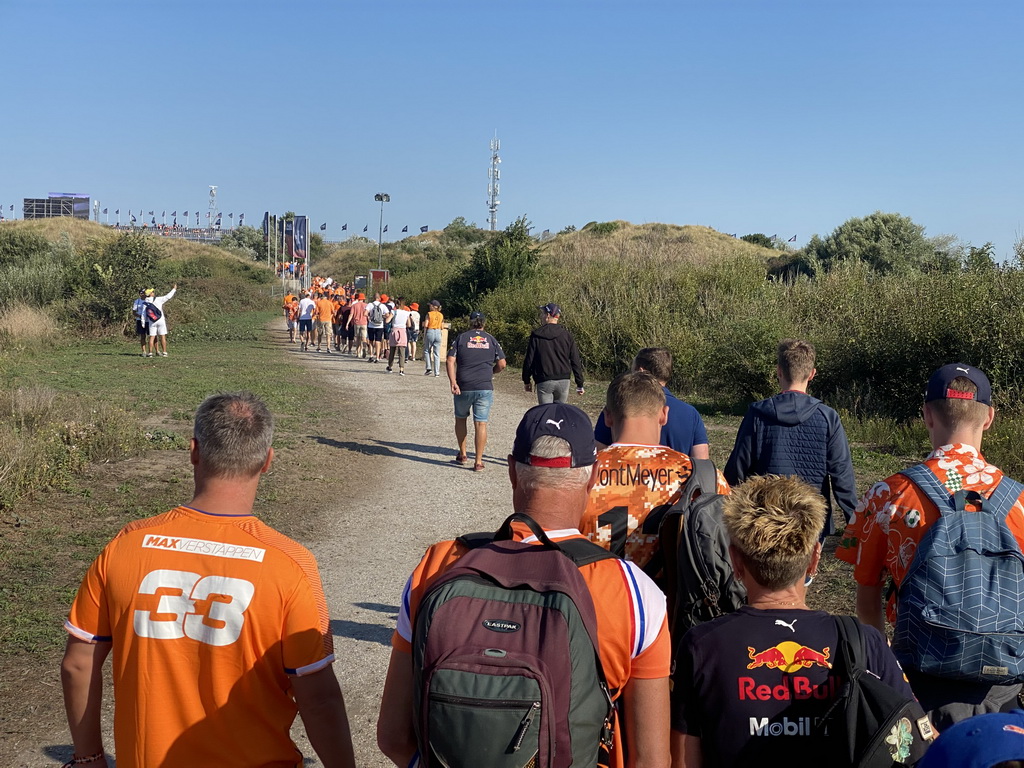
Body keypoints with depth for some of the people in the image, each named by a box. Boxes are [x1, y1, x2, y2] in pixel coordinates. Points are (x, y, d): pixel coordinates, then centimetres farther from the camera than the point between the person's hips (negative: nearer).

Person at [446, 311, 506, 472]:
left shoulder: (461, 338, 3)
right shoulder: (491, 340, 7)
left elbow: (450, 361, -8)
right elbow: (501, 364, 5)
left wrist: (453, 382, -12)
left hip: (463, 387, 0)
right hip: (485, 387, 0)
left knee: (460, 419, 21)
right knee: (481, 424, 1)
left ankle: (462, 455, 26)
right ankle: (478, 462, -1)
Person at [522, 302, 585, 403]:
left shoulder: (536, 335, -3)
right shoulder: (566, 335, 3)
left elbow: (529, 360, -1)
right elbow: (575, 361, 2)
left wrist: (526, 380, 11)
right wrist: (580, 384, 7)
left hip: (544, 382, -2)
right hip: (563, 381, 3)